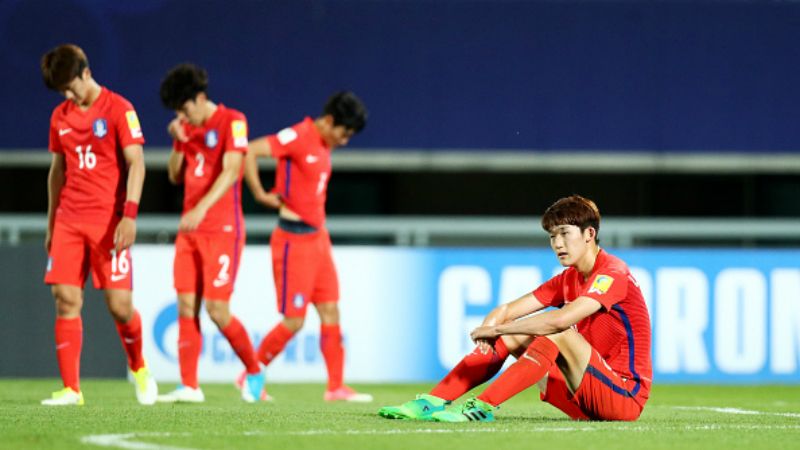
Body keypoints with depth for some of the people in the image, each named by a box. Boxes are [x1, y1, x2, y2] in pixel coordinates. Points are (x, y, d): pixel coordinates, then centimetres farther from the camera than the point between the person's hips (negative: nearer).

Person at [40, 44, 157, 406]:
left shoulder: (119, 110, -4)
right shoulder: (60, 117, 13)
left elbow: (136, 164, -9)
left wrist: (130, 215, -19)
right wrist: (51, 223, 18)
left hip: (108, 221, -5)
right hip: (69, 221, 5)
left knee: (119, 303, -6)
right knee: (66, 301, -5)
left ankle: (138, 368, 21)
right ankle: (71, 389, -4)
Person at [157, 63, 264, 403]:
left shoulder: (232, 121, -8)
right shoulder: (188, 128, 13)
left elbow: (231, 171, -19)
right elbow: (175, 177, 16)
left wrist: (202, 208, -30)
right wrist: (178, 143, -1)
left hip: (222, 230, -7)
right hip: (190, 231, 7)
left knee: (217, 310, -9)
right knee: (186, 306, 0)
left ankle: (254, 371, 12)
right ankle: (189, 386, 1)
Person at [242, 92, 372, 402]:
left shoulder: (323, 146, 11)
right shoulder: (298, 137, -15)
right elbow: (249, 151, -24)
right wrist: (261, 195, -19)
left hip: (318, 237, 9)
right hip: (294, 239, -9)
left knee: (330, 312, 5)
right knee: (293, 320, -5)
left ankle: (336, 387, 7)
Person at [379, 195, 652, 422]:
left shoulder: (612, 274, -14)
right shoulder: (568, 279, 14)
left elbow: (561, 320, -29)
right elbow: (507, 311, 10)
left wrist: (497, 328, -21)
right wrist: (489, 329, -15)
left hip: (626, 394, -8)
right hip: (587, 404, 8)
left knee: (558, 333, -30)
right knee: (509, 338, 2)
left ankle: (483, 406, -34)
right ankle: (433, 401, -10)